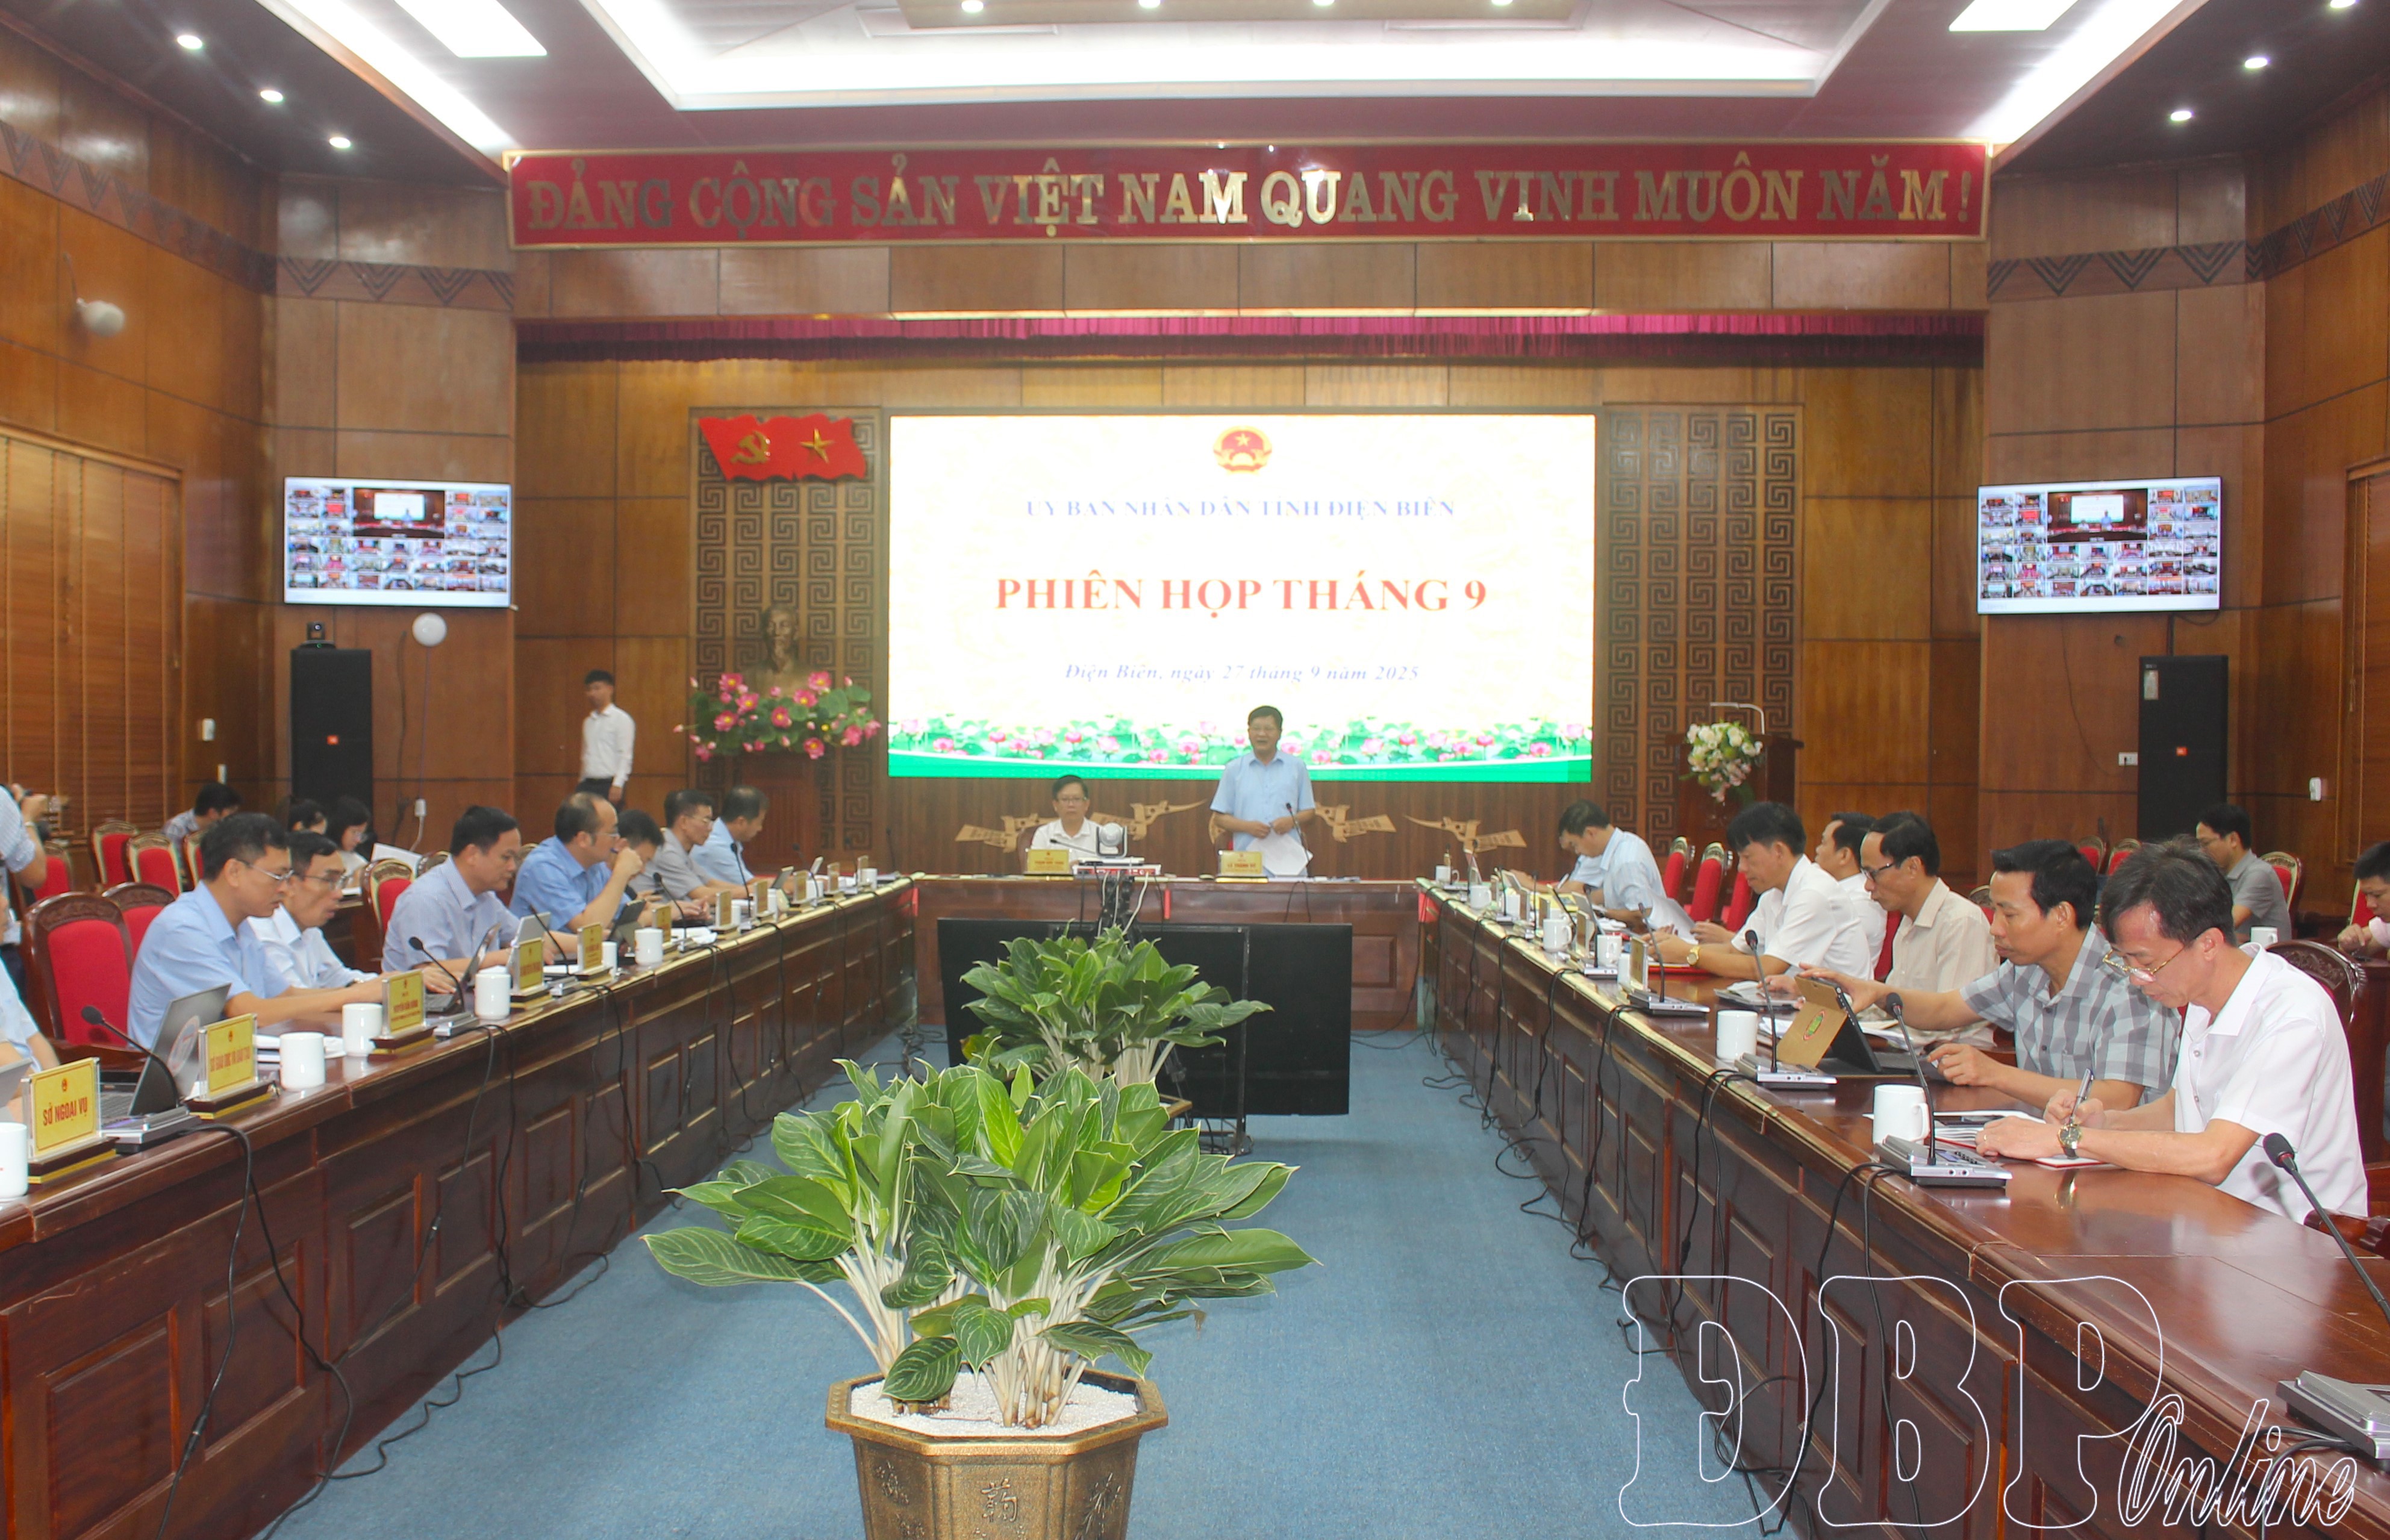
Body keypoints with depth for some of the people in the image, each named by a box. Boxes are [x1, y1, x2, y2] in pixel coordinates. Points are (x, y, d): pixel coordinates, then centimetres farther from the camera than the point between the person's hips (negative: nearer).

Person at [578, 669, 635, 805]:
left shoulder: (621, 719, -4)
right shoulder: (588, 722, 16)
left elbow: (625, 756, -10)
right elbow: (585, 755, 20)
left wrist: (617, 785, -17)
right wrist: (582, 783, 14)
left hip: (609, 785, -6)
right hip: (588, 784, 6)